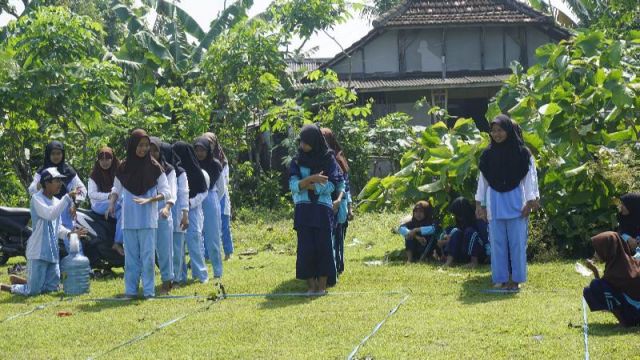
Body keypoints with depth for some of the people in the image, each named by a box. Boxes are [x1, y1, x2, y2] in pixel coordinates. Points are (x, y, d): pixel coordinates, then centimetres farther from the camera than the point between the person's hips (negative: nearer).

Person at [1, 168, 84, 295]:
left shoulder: (56, 201, 13)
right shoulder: (37, 199, -12)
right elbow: (50, 214, -31)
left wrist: (70, 233, 0)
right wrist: (67, 197, -31)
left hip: (53, 252, 8)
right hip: (38, 252, -8)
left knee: (52, 287, 13)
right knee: (33, 291, -7)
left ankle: (17, 280, 32)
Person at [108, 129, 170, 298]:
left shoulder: (154, 167, -2)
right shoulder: (123, 167, 4)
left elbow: (166, 192, -2)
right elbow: (116, 189, 16)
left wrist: (149, 200, -18)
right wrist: (112, 203, -4)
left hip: (148, 219, -2)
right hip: (129, 219, 2)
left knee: (148, 256, -3)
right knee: (131, 256, 5)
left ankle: (148, 291, 3)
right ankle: (130, 291, 10)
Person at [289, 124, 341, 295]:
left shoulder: (328, 160, 1)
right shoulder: (297, 161, 6)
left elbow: (330, 186, -7)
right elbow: (293, 186, -4)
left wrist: (304, 184, -8)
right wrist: (311, 179, -19)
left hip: (323, 210, -1)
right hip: (303, 210, 1)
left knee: (323, 246, -4)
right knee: (306, 247, -3)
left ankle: (322, 285, 3)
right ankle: (311, 285, 4)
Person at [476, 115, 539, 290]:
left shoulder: (522, 152, -3)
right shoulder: (487, 154, 5)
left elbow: (530, 178, -3)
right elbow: (482, 180, 9)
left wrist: (530, 202, -9)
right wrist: (480, 204, 6)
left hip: (516, 203, -2)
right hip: (495, 203, 2)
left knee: (517, 241, -1)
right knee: (497, 242, 2)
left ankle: (516, 279, 5)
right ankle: (501, 279, 7)